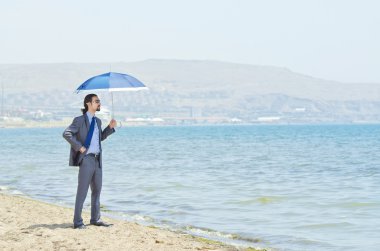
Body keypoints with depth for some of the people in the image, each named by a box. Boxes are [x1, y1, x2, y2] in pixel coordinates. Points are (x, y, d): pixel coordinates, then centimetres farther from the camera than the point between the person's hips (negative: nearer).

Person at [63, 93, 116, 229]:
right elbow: (66, 133, -17)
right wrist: (79, 147, -19)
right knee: (82, 191, -4)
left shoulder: (97, 121, 15)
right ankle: (78, 222, 1)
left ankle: (95, 219, 22)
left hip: (97, 159, 8)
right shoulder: (80, 120, -8)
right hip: (86, 159, -8)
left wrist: (110, 127, 11)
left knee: (97, 190, 13)